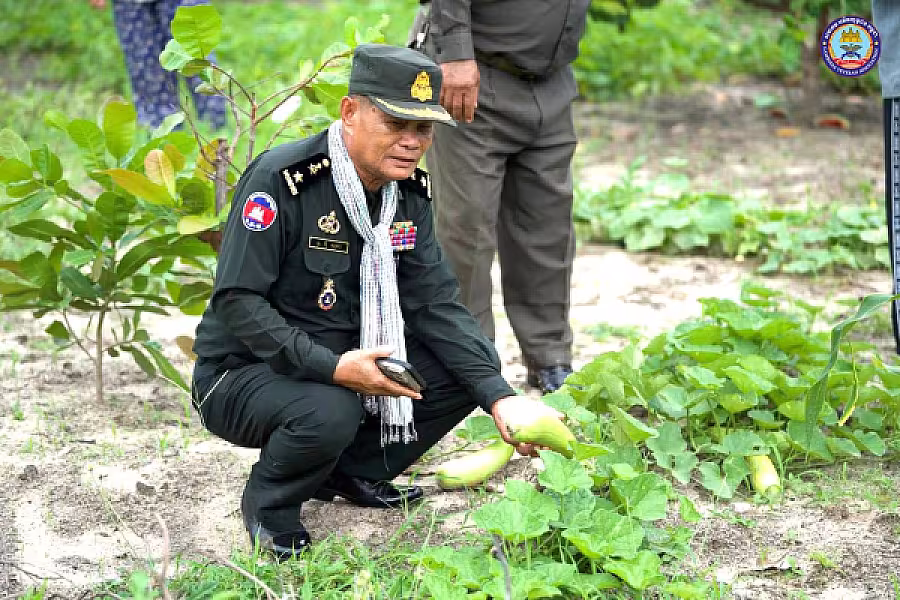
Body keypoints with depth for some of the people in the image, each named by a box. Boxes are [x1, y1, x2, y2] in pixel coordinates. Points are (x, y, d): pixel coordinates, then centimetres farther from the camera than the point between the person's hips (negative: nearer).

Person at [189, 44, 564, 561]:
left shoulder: (410, 193, -1)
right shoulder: (281, 179, -23)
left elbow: (436, 305, -3)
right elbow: (237, 302, -25)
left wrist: (499, 396, -16)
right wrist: (331, 367, -35)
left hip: (346, 361, 7)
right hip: (247, 372, -7)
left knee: (474, 366, -6)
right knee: (330, 413, -37)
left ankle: (351, 471, 10)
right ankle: (268, 505, -4)